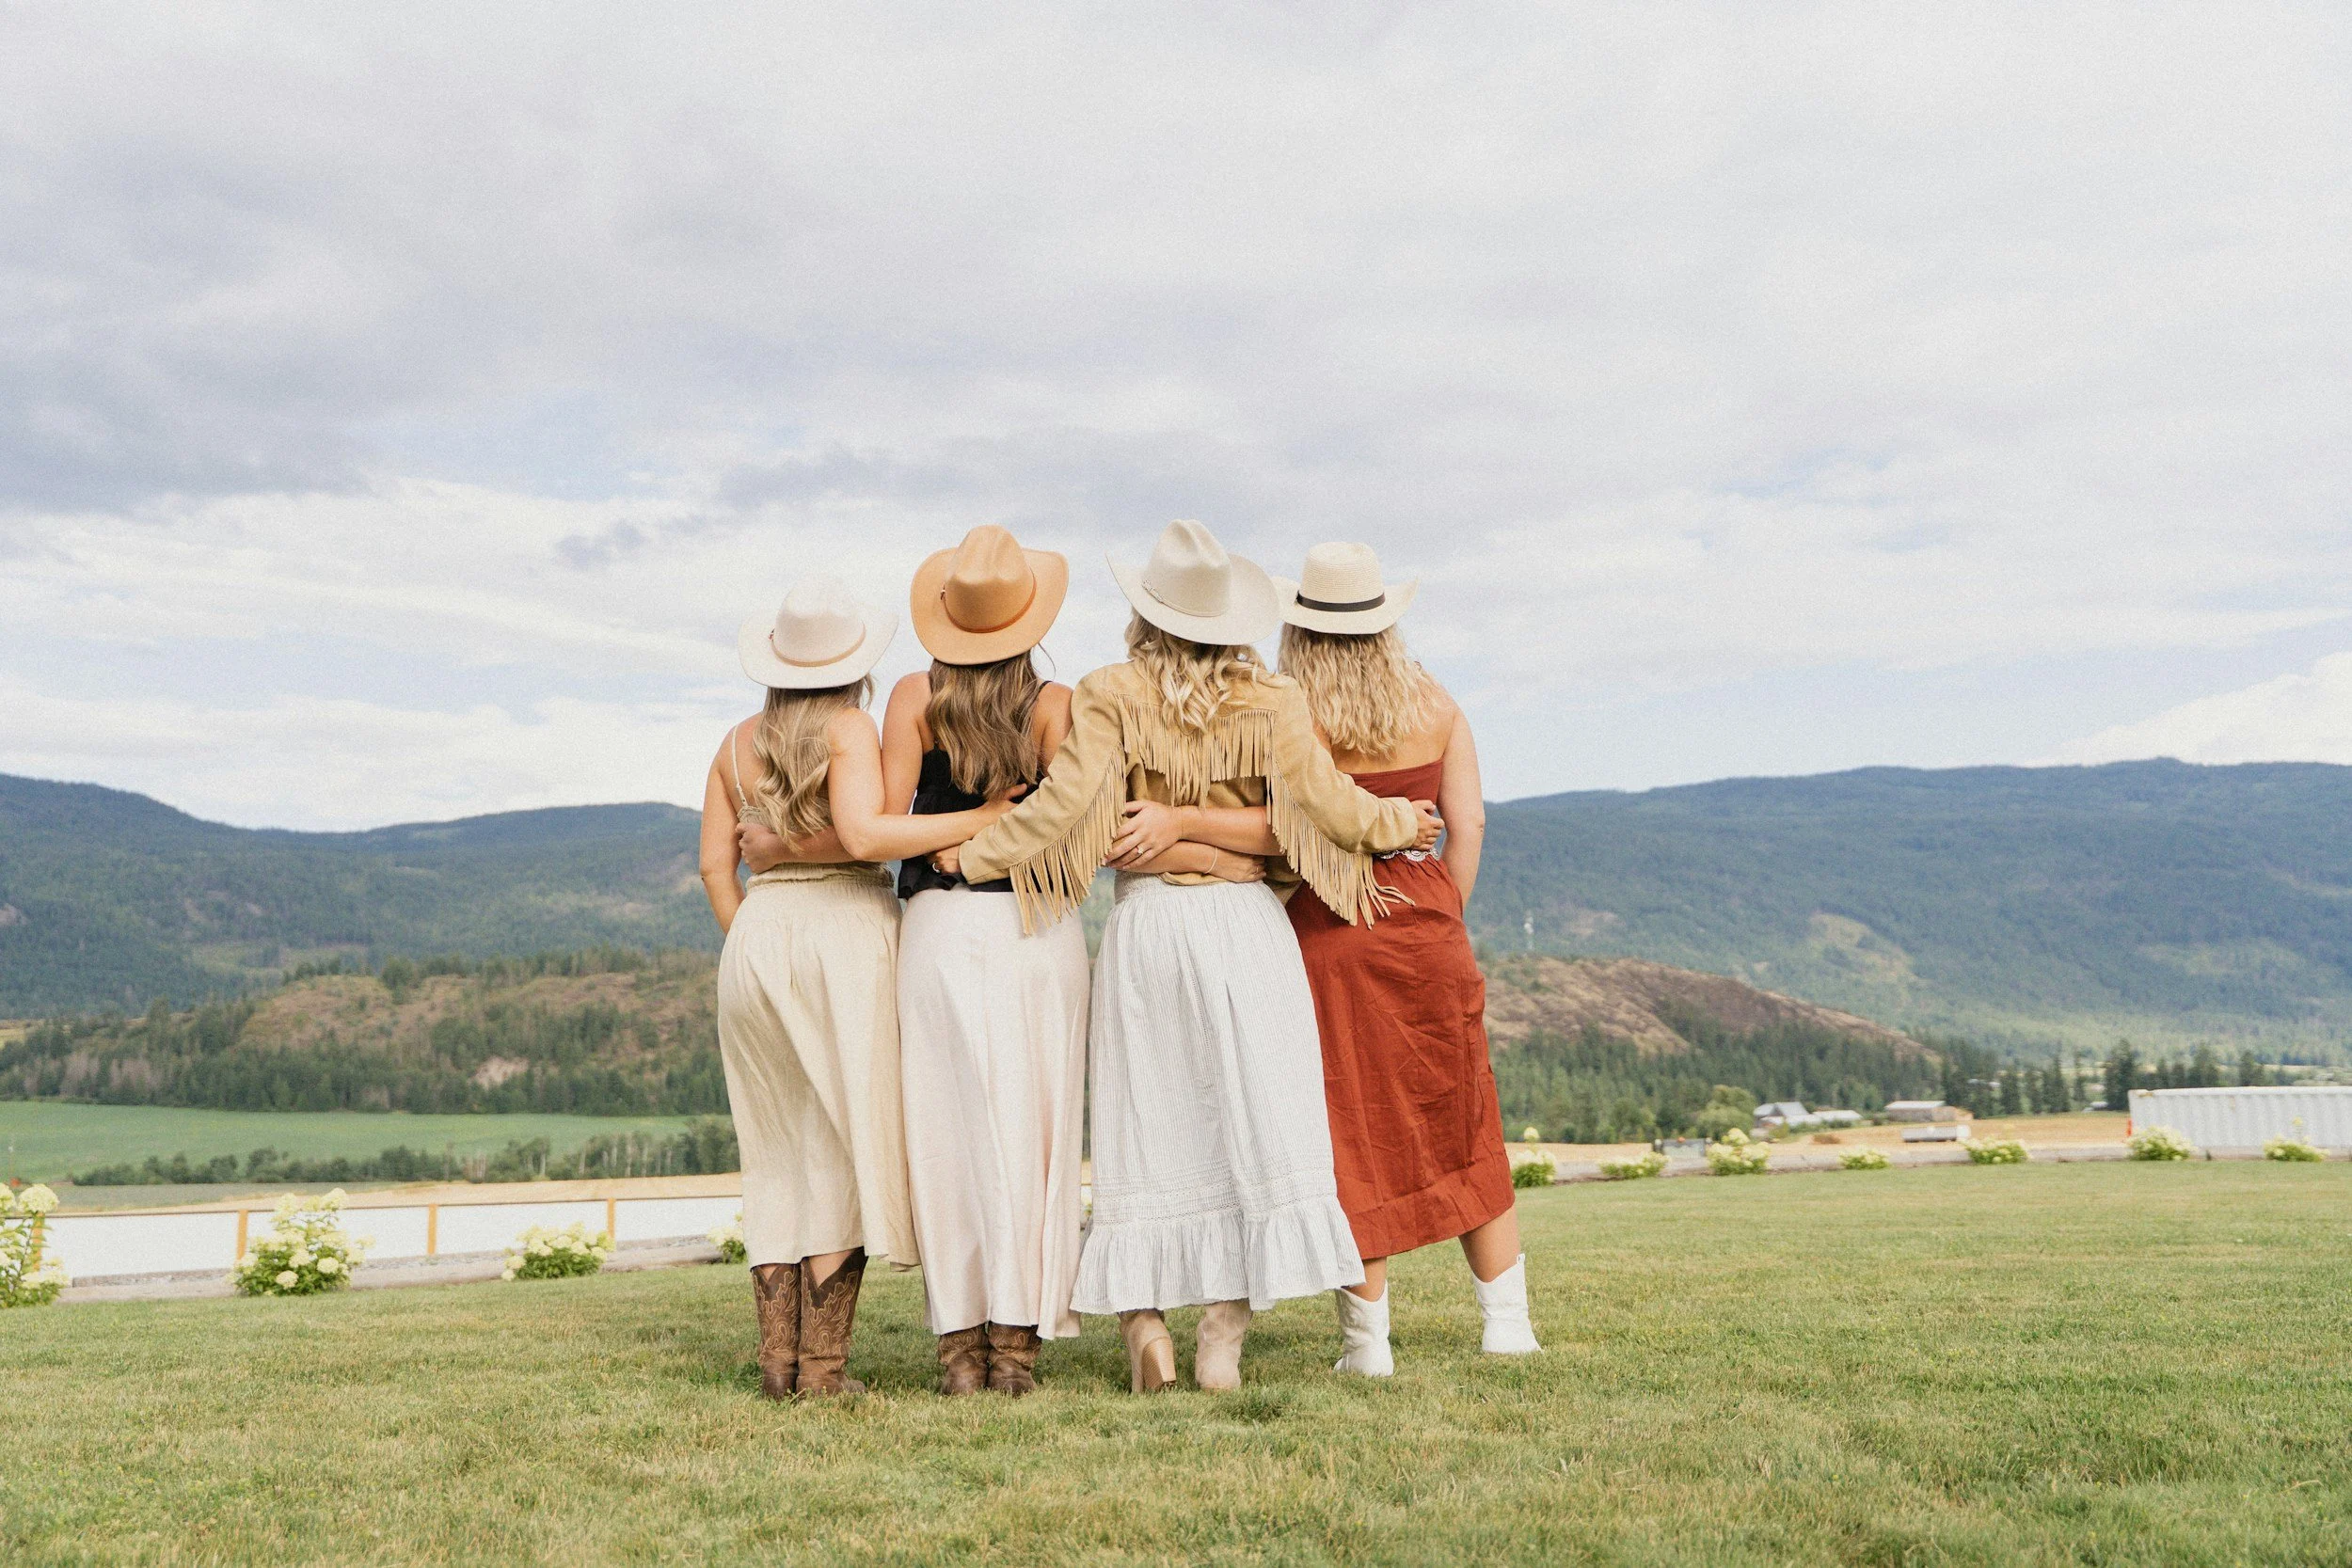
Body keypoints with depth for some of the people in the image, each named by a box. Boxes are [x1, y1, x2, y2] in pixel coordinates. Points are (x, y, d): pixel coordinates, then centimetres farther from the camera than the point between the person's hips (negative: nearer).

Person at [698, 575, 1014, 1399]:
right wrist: (979, 819, -16)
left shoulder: (737, 743, 12)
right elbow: (864, 835, -19)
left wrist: (745, 942, 17)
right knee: (844, 1150, 0)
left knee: (779, 1155, 13)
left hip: (757, 937, 5)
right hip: (845, 930, -5)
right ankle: (823, 1362, -2)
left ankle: (777, 1357, 10)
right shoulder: (851, 728, -5)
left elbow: (715, 860, 10)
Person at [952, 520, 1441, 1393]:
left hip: (1144, 923, 1)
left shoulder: (1109, 697, -2)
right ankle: (1223, 1336, 0)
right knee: (1250, 1125, 2)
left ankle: (1142, 1320, 3)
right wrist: (1398, 823, 16)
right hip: (1245, 925, 0)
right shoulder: (1269, 702, 1)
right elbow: (1327, 805, -3)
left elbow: (1065, 803, -12)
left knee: (1146, 1127, 8)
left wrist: (963, 858, -3)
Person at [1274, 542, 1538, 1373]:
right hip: (1423, 925, 3)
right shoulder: (1434, 704, 4)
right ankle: (1506, 1319, 18)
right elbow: (1468, 824, 2)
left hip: (1324, 930, -3)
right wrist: (1444, 922, 9)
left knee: (1351, 1133, 5)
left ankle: (1367, 1339, 10)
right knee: (1461, 1128, 14)